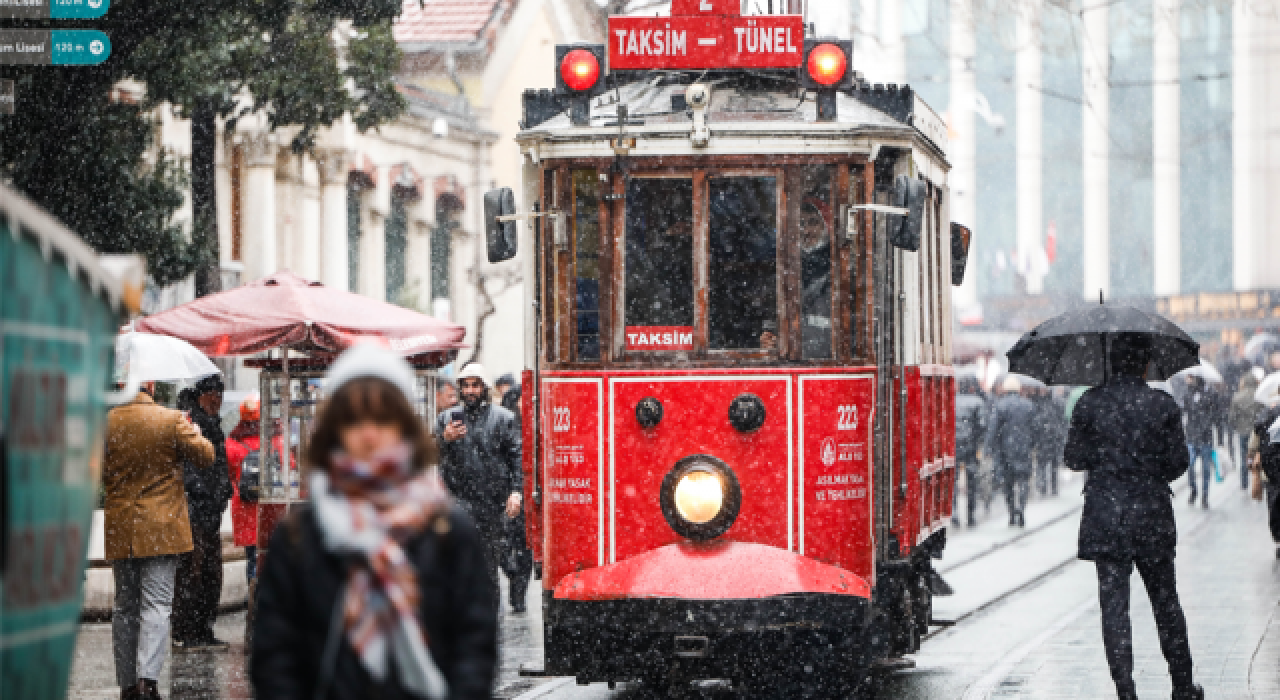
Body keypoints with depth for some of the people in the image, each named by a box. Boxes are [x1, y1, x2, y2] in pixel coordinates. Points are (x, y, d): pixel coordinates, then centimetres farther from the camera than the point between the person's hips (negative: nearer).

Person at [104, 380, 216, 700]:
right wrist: (197, 435, 17)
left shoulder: (104, 423, -4)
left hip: (119, 530, 3)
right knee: (155, 604, -3)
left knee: (125, 607, 12)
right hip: (161, 528, -3)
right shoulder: (173, 420, -10)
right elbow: (206, 456, -3)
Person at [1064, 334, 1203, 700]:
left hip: (1105, 516, -1)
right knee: (1165, 601, 15)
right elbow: (1179, 461, -1)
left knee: (1114, 604, 0)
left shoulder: (1090, 402, -6)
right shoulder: (1163, 404, -6)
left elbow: (1073, 458, -1)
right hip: (1152, 515, 1)